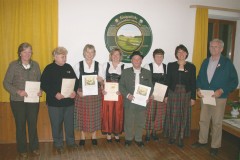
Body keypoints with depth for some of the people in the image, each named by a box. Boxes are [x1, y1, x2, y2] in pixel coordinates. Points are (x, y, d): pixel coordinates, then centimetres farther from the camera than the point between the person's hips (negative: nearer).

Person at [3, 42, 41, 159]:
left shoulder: (35, 65, 4)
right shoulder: (13, 65, -5)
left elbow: (40, 81, 8)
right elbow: (6, 83, -6)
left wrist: (40, 90, -10)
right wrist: (17, 91, -20)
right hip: (18, 101, -2)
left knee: (33, 124, 11)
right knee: (20, 125, 10)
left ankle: (34, 147, 30)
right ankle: (22, 150, 26)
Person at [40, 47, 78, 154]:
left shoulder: (68, 67, 6)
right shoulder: (49, 69, -6)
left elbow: (75, 81, 10)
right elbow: (44, 85, -11)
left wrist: (74, 91, -8)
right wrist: (55, 94, -20)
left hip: (69, 101, 4)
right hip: (55, 102, -3)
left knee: (70, 123, 13)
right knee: (56, 124, 8)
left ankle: (71, 142, 32)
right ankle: (58, 144, 27)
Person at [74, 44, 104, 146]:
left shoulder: (99, 65, 0)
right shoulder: (78, 65, -2)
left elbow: (102, 82, 3)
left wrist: (100, 80, -19)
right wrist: (78, 91, -13)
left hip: (95, 94, 1)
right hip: (82, 94, 0)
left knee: (94, 115, 9)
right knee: (82, 115, 8)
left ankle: (94, 135, 27)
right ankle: (82, 136, 26)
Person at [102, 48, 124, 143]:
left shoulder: (124, 66, 3)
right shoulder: (106, 65, 7)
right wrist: (102, 89, -8)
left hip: (119, 94, 0)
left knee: (118, 114, 6)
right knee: (108, 113, 2)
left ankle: (117, 133, 21)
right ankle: (108, 133, 16)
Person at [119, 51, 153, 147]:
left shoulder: (147, 73, 6)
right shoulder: (126, 72, 2)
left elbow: (150, 87, 7)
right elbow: (121, 86, -1)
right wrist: (127, 95, -16)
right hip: (129, 102, -1)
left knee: (140, 122, 11)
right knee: (128, 122, 9)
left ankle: (138, 139, 29)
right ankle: (128, 138, 28)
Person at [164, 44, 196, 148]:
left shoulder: (191, 67, 2)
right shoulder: (171, 65, 1)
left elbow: (193, 83, 3)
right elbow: (168, 81, 2)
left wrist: (193, 97, -1)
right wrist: (166, 95, -1)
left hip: (186, 94, 1)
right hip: (173, 93, 0)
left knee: (184, 116, 6)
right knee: (173, 115, 5)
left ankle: (181, 138, 18)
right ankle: (172, 136, 21)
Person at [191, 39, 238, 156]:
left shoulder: (227, 63, -4)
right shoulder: (205, 62, 9)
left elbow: (234, 81, -6)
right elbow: (200, 77, 13)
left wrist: (222, 90, -18)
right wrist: (198, 89, -4)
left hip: (219, 98, -4)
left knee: (217, 122, 6)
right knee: (203, 120, 13)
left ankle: (215, 146, 21)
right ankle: (202, 141, 30)